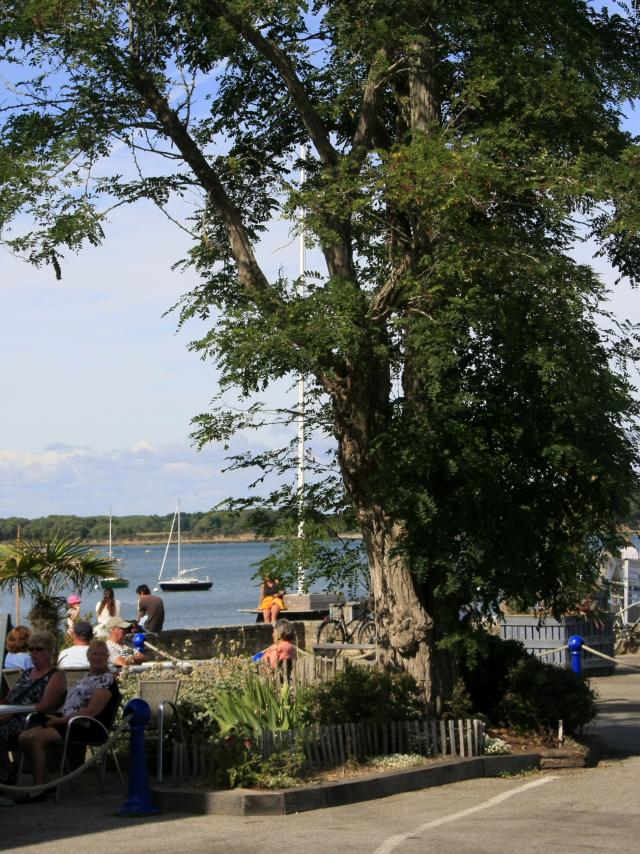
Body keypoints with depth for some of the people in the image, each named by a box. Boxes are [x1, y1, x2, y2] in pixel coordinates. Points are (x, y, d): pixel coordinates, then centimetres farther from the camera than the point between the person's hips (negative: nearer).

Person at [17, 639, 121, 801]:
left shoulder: (107, 679, -6)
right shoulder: (87, 677, 23)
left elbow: (92, 711, -17)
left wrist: (61, 720, -18)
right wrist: (56, 716, 2)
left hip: (88, 727, -9)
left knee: (36, 739, -26)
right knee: (25, 737, -7)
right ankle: (42, 780, -1)